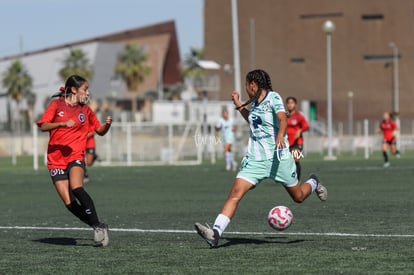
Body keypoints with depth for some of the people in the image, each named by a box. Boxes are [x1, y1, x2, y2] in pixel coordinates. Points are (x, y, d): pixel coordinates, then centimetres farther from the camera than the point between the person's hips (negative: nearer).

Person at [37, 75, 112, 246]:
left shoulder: (85, 110, 12)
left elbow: (100, 131, 19)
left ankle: (98, 226, -24)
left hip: (76, 157, 0)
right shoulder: (57, 105, 3)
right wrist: (63, 123, -23)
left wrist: (107, 125, -3)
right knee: (69, 203, -11)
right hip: (56, 160, 0)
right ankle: (98, 228, 2)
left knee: (77, 188, -29)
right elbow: (43, 126, -8)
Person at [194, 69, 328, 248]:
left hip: (277, 158, -5)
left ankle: (313, 183, 46)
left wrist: (280, 135, -47)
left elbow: (283, 119, -28)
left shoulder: (273, 98, -10)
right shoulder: (254, 102, 11)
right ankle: (215, 233, -24)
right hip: (255, 158, 5)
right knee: (235, 193, -15)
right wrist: (238, 105, 27)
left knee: (298, 197, 11)